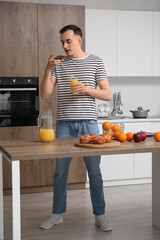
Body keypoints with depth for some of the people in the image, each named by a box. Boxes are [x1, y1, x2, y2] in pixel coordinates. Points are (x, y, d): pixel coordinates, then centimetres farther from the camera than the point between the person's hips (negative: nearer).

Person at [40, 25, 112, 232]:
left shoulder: (96, 62, 5)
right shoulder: (58, 64, 9)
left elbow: (107, 95, 2)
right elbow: (45, 94, 2)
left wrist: (86, 88, -13)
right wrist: (48, 70, -9)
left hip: (88, 123, -2)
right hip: (64, 124, 2)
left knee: (94, 172, 3)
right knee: (60, 171, 8)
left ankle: (100, 215, 16)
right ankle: (57, 214, 22)